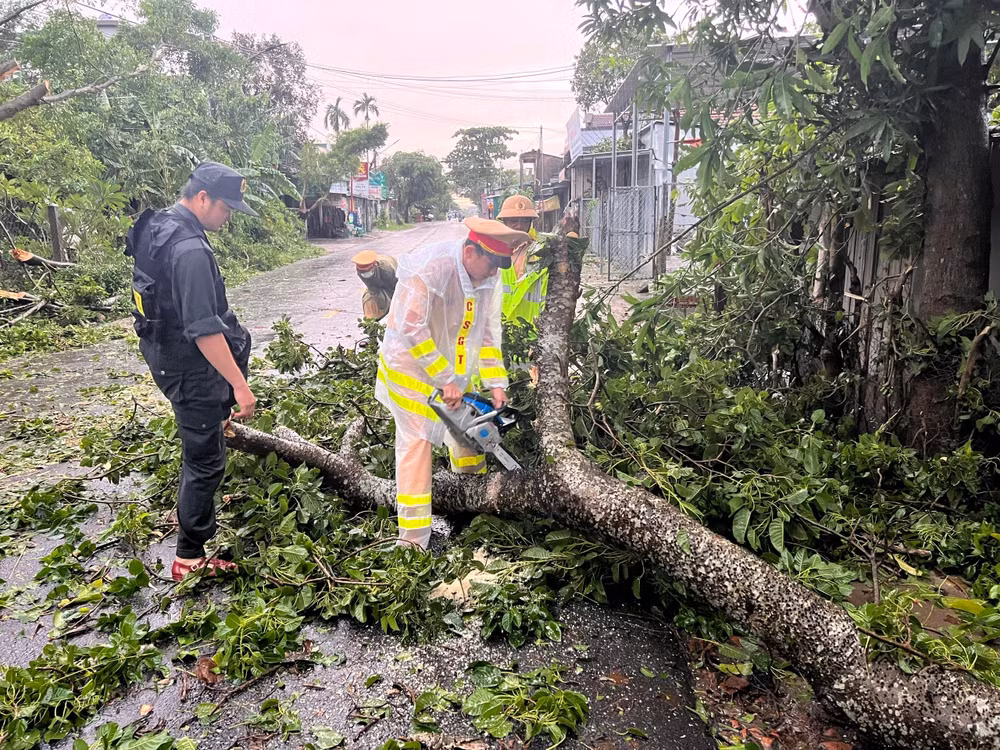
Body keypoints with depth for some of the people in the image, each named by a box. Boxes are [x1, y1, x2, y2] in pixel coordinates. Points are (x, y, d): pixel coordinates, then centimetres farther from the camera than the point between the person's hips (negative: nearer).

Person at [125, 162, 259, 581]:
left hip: (161, 348, 10)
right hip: (188, 367, -10)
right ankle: (190, 558, 13)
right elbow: (203, 330, -32)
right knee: (204, 460, 1)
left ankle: (219, 414, 47)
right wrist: (239, 385, -28)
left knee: (241, 337, 33)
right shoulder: (190, 250, -28)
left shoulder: (157, 227, 4)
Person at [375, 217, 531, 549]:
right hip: (411, 366, -7)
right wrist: (446, 381, -30)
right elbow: (411, 329, -32)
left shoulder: (488, 277, -8)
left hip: (455, 367, 7)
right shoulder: (427, 270, -30)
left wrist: (496, 384, -10)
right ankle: (413, 540, -3)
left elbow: (489, 331, -3)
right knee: (417, 443, -9)